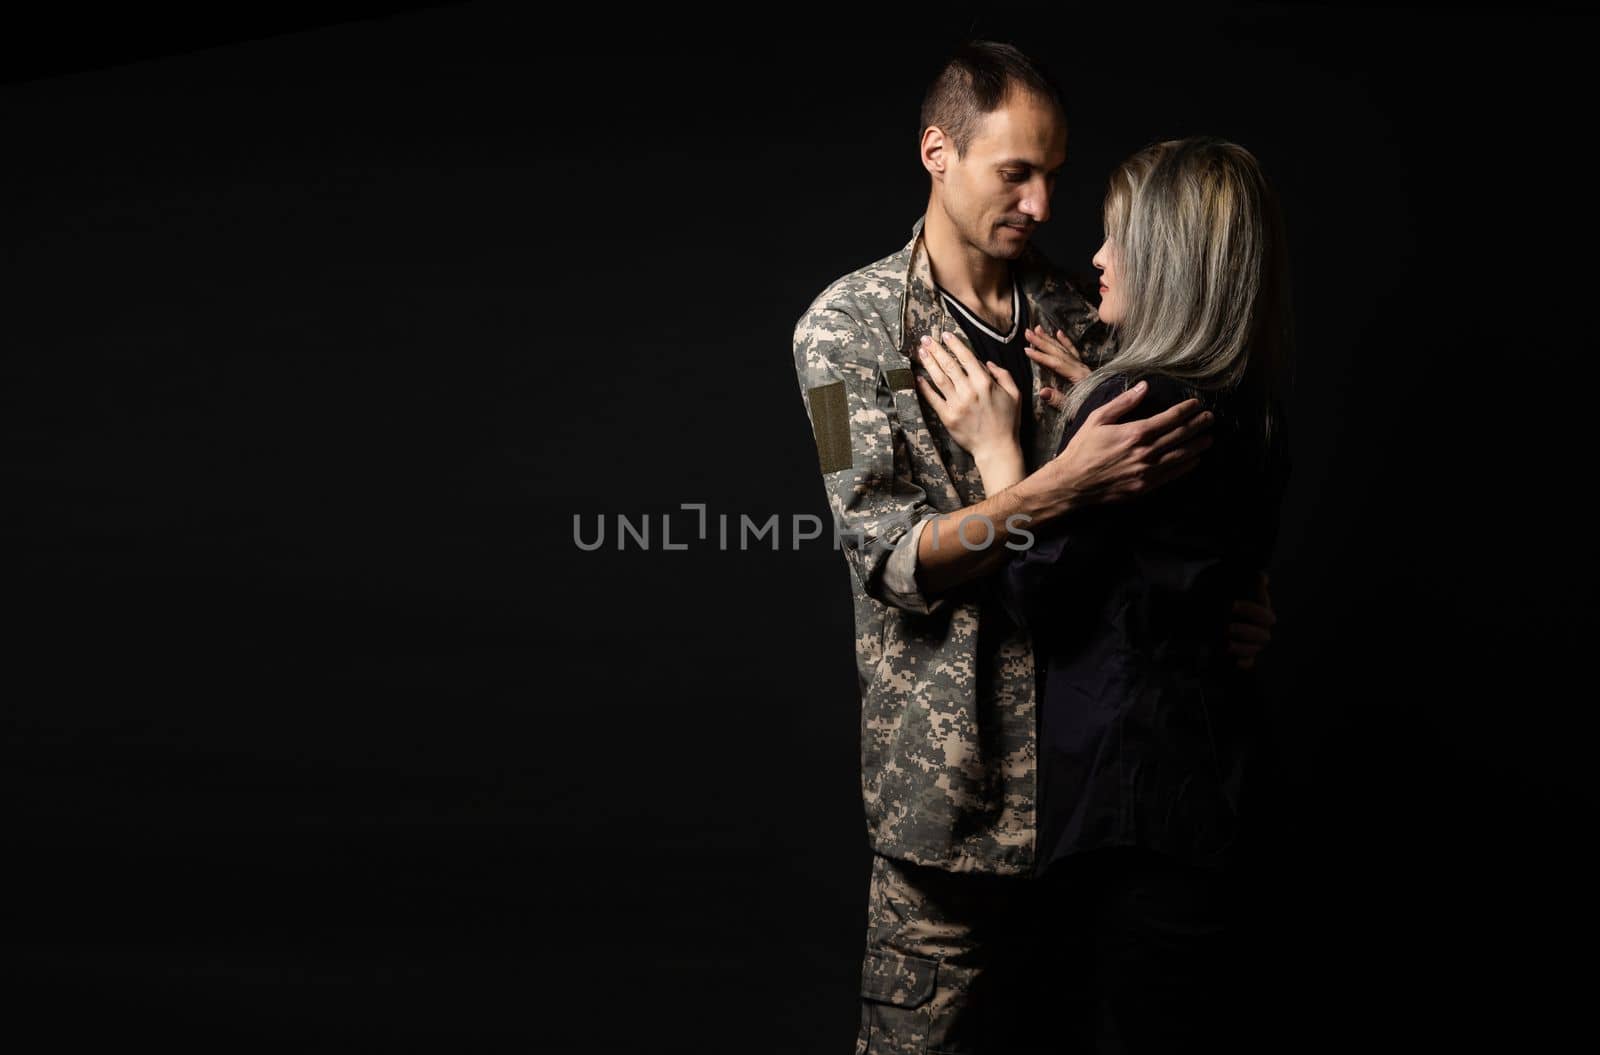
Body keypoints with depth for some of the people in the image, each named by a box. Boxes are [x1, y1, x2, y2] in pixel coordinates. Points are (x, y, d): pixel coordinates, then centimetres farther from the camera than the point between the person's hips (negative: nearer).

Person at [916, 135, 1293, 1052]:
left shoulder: (1132, 405, -20)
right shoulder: (1248, 410, 7)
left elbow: (1043, 598, -18)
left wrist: (997, 446, -8)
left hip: (1130, 768, -9)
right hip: (1215, 760, 10)